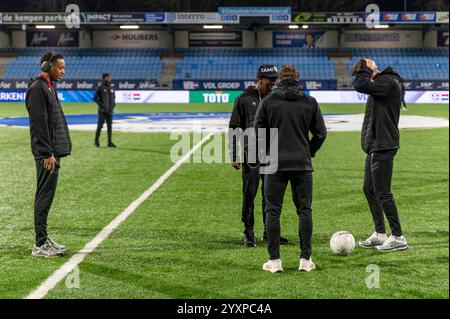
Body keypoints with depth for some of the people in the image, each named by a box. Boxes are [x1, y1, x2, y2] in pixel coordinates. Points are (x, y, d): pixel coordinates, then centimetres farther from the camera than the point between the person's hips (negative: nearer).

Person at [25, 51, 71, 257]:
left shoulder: (47, 87, 18)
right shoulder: (37, 88, -14)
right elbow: (39, 123, -20)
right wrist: (47, 154, -22)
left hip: (53, 151, 10)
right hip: (47, 153, -10)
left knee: (46, 195, 14)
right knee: (45, 196, -7)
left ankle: (44, 238, 22)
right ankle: (40, 245, -2)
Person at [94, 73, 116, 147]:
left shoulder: (111, 88, 13)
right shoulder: (100, 88, -4)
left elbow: (113, 98, 22)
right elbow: (95, 98, -6)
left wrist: (113, 105, 7)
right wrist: (101, 105, -12)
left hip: (110, 111, 5)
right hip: (102, 111, -5)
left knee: (109, 126, 4)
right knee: (100, 126, -3)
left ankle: (110, 142, 6)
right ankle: (96, 141, 7)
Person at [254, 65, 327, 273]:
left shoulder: (268, 101, -1)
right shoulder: (310, 102, 3)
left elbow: (257, 131, 0)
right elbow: (320, 133, 4)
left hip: (275, 164, -1)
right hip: (302, 165, 1)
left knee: (272, 211, 5)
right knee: (304, 211, 9)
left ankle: (274, 260, 4)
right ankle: (305, 259, 8)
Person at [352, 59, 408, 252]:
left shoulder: (388, 82, -14)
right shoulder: (381, 83, 16)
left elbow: (360, 86, -26)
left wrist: (366, 69, -13)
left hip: (383, 147, -10)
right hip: (375, 147, 10)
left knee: (382, 193, -7)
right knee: (369, 190, 14)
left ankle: (398, 238, -1)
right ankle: (380, 234, 23)